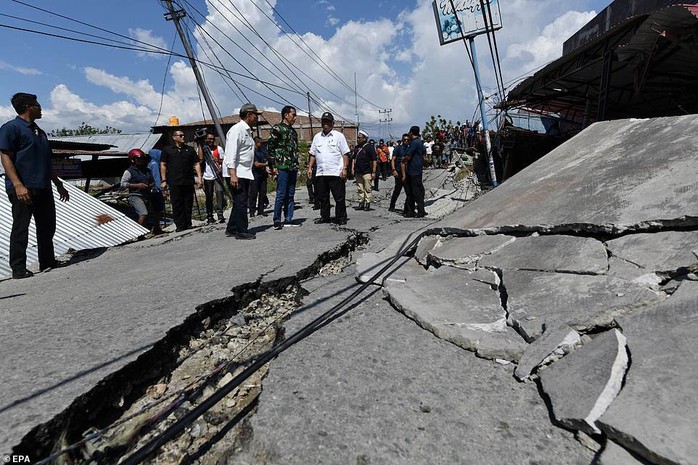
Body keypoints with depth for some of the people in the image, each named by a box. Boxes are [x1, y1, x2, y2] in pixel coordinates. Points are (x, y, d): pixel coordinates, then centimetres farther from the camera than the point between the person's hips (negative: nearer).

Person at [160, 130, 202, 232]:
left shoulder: (190, 149, 16)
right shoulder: (167, 150, 9)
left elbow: (196, 164, 12)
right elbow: (163, 165, 7)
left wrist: (199, 177, -1)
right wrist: (163, 180, -1)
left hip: (189, 182, 2)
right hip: (174, 183, -2)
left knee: (188, 204, 4)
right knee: (177, 205, -2)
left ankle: (188, 224, 13)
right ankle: (180, 225, 3)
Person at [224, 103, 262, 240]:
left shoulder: (247, 130, 19)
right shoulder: (237, 129, -11)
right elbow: (231, 153, -19)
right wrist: (233, 174, -25)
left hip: (245, 173, 10)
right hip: (237, 174, -10)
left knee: (240, 203, 13)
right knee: (240, 203, -7)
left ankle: (231, 229, 22)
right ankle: (241, 231, 0)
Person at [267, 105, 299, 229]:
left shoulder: (293, 131, 20)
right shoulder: (277, 128, -2)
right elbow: (270, 147, -7)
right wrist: (273, 166, -12)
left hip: (293, 168, 7)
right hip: (282, 167, -7)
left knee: (290, 195, 8)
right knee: (281, 194, -6)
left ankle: (288, 219, 14)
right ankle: (277, 220, 0)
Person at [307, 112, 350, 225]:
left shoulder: (338, 135, 3)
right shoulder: (317, 137, 16)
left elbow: (345, 154, -2)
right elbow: (313, 154, 18)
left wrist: (344, 168, -11)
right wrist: (310, 168, 8)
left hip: (336, 173, -4)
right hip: (321, 173, 5)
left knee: (339, 197, -1)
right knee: (323, 197, 11)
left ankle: (341, 218, 9)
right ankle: (324, 217, 23)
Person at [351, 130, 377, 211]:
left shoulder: (369, 147, -4)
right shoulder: (356, 147, 14)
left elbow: (375, 160, -6)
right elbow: (353, 158, 23)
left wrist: (374, 172, -11)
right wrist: (352, 168, 13)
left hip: (367, 172, -6)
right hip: (358, 172, 6)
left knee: (367, 189, -3)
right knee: (360, 189, 10)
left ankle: (367, 204, 2)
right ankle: (361, 203, 16)